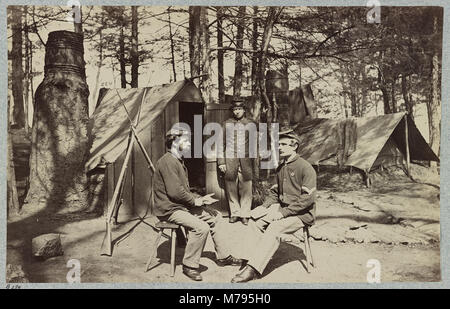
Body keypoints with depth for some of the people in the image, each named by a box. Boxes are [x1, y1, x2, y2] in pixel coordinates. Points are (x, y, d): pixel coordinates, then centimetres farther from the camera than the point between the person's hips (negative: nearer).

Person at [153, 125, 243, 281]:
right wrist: (195, 201, -13)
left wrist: (199, 199, 4)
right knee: (201, 227, -27)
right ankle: (189, 266, -11)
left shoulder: (179, 161, 17)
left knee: (214, 216, 9)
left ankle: (223, 256, 17)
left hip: (183, 205, 11)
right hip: (169, 210, -11)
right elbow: (175, 192, -26)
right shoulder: (168, 161, -18)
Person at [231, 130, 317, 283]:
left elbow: (308, 198, -19)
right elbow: (275, 192, 20)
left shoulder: (306, 168, -12)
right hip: (282, 207, 8)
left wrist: (283, 212, -23)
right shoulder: (280, 167, 13)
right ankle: (268, 250, -4)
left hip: (301, 213, -8)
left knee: (274, 227, -32)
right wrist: (265, 206, 1)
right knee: (254, 216, -9)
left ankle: (252, 269, -32)